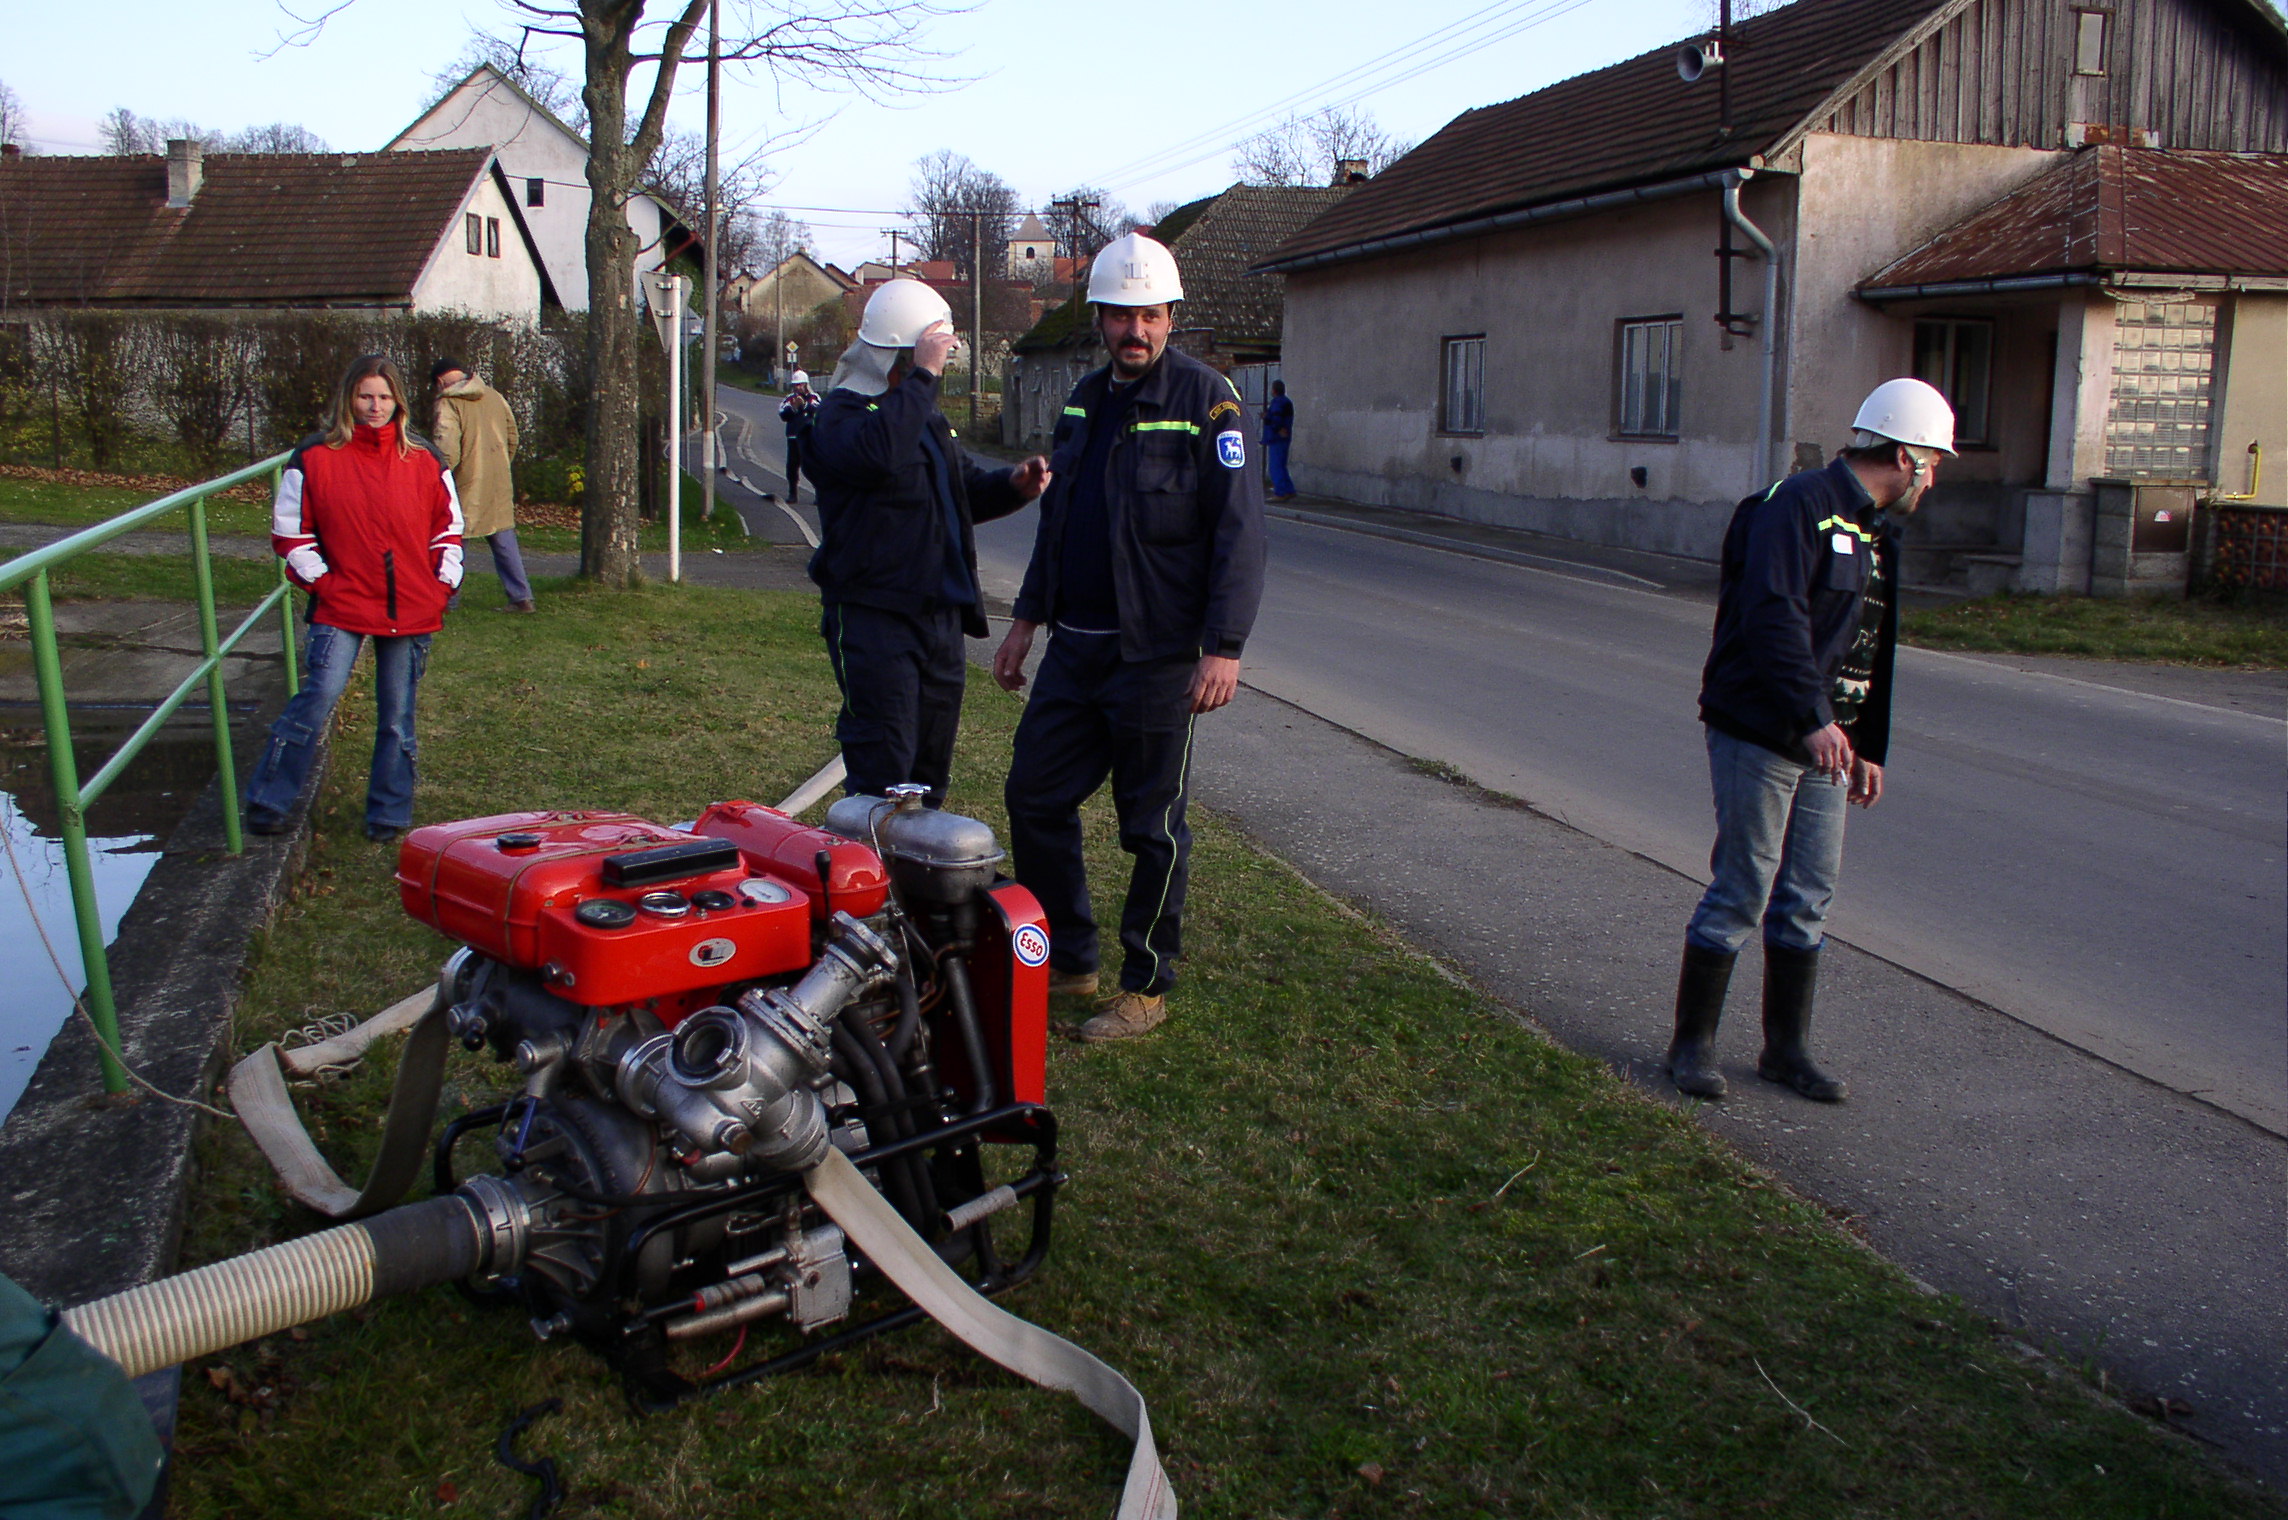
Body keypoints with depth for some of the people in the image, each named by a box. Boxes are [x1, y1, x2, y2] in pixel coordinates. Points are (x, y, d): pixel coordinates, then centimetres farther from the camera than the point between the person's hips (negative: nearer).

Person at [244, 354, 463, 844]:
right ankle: (265, 804, 0)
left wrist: (444, 583, 5)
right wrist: (318, 580, -4)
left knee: (397, 718, 8)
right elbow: (290, 531, 4)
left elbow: (448, 527, 14)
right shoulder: (315, 458, -1)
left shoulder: (425, 461, 6)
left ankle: (389, 818, 19)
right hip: (342, 608, -2)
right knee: (316, 700, -12)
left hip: (412, 610, 2)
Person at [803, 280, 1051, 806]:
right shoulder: (842, 411, -9)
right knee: (882, 771, -11)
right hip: (874, 617, -8)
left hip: (940, 616, 8)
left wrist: (1013, 484, 4)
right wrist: (923, 377, -27)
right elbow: (877, 454, -32)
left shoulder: (926, 416, 19)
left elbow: (967, 491, 25)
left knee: (930, 772, 14)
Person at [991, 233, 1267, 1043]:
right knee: (1034, 797, 10)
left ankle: (1146, 987, 18)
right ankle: (1067, 957, 26)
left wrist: (1224, 648, -21)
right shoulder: (1085, 400, 13)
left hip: (1156, 655, -7)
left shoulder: (1206, 399, -9)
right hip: (1074, 645, 7)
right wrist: (1027, 619, 20)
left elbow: (1239, 530, -14)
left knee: (1152, 828, 3)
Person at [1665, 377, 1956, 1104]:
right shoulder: (1798, 507, -12)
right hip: (1759, 736, -9)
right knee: (1741, 892, -4)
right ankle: (1692, 1044, 8)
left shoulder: (1875, 533, 19)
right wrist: (1815, 719, -30)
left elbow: (1873, 654, 24)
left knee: (1808, 898, 10)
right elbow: (1774, 620, -24)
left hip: (1824, 743, 9)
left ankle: (1786, 1048, 20)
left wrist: (1869, 748, 23)